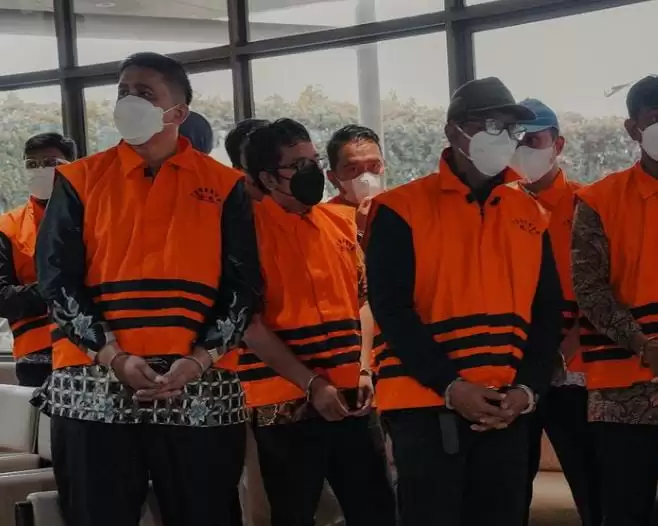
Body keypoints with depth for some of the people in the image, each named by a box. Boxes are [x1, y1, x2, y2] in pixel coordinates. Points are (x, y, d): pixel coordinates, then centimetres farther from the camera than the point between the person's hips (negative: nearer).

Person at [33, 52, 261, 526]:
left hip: (200, 392, 0)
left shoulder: (224, 187, 9)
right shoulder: (80, 181, 9)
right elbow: (57, 278, 2)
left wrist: (200, 360, -10)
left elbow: (244, 285, 5)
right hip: (94, 390, 0)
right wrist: (113, 357, -10)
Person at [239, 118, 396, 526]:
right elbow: (248, 322, -13)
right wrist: (312, 383, -15)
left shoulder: (342, 221, 10)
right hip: (287, 401, -5)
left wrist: (365, 370, 4)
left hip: (348, 396, 6)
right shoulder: (251, 227, -8)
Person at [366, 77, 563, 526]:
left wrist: (528, 388, -4)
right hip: (426, 405, -4)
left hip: (509, 410, 4)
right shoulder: (401, 209, -2)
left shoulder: (530, 215, 12)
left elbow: (548, 311, 11)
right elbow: (391, 309, -9)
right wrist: (450, 386, -16)